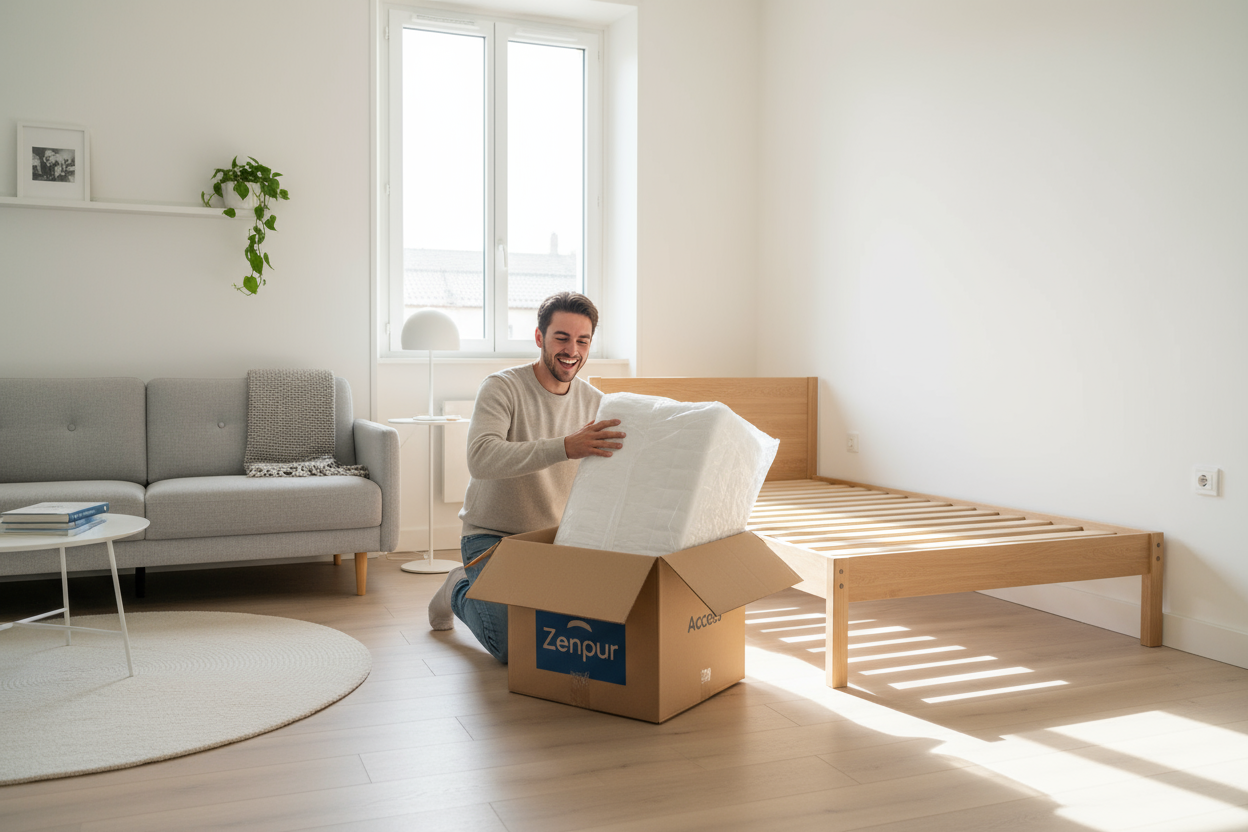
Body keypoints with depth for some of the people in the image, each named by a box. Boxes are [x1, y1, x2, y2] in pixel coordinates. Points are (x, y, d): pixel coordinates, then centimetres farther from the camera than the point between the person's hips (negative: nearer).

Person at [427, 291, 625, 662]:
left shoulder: (594, 402, 1)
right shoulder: (501, 388, -16)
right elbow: (481, 459, -36)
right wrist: (565, 447, -47)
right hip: (491, 535, -5)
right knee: (513, 646, -21)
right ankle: (460, 590, 13)